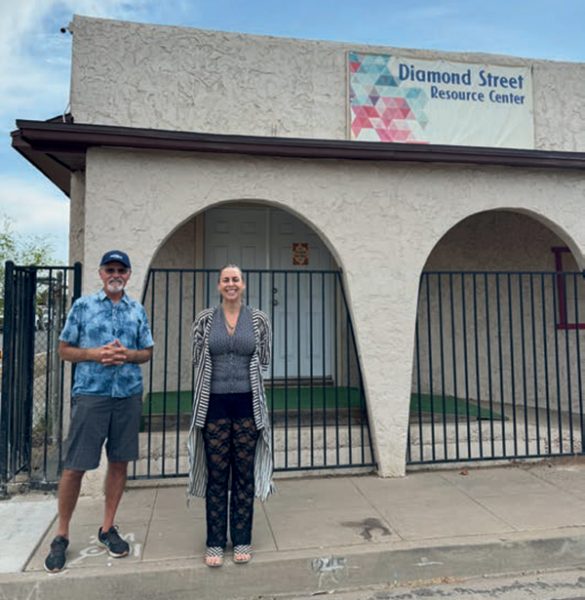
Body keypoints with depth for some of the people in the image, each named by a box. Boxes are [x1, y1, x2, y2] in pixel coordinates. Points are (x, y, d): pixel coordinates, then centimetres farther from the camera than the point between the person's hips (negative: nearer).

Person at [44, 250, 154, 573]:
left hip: (129, 396, 3)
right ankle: (61, 535, 20)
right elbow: (64, 349, 3)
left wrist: (127, 355, -9)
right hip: (90, 394, -3)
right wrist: (95, 354, -14)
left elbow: (147, 352, 12)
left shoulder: (138, 310, 9)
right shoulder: (82, 306, 2)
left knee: (119, 462, 10)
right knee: (75, 466, 2)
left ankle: (107, 528, 26)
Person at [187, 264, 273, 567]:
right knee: (216, 476, 8)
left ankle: (242, 541, 24)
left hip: (247, 404, 0)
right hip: (214, 405, 0)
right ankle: (215, 542, 22)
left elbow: (264, 360, 7)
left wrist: (243, 377, 5)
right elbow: (198, 360, 6)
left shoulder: (259, 319, 2)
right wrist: (217, 378, 4)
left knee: (244, 475, 9)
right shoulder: (204, 320, 2)